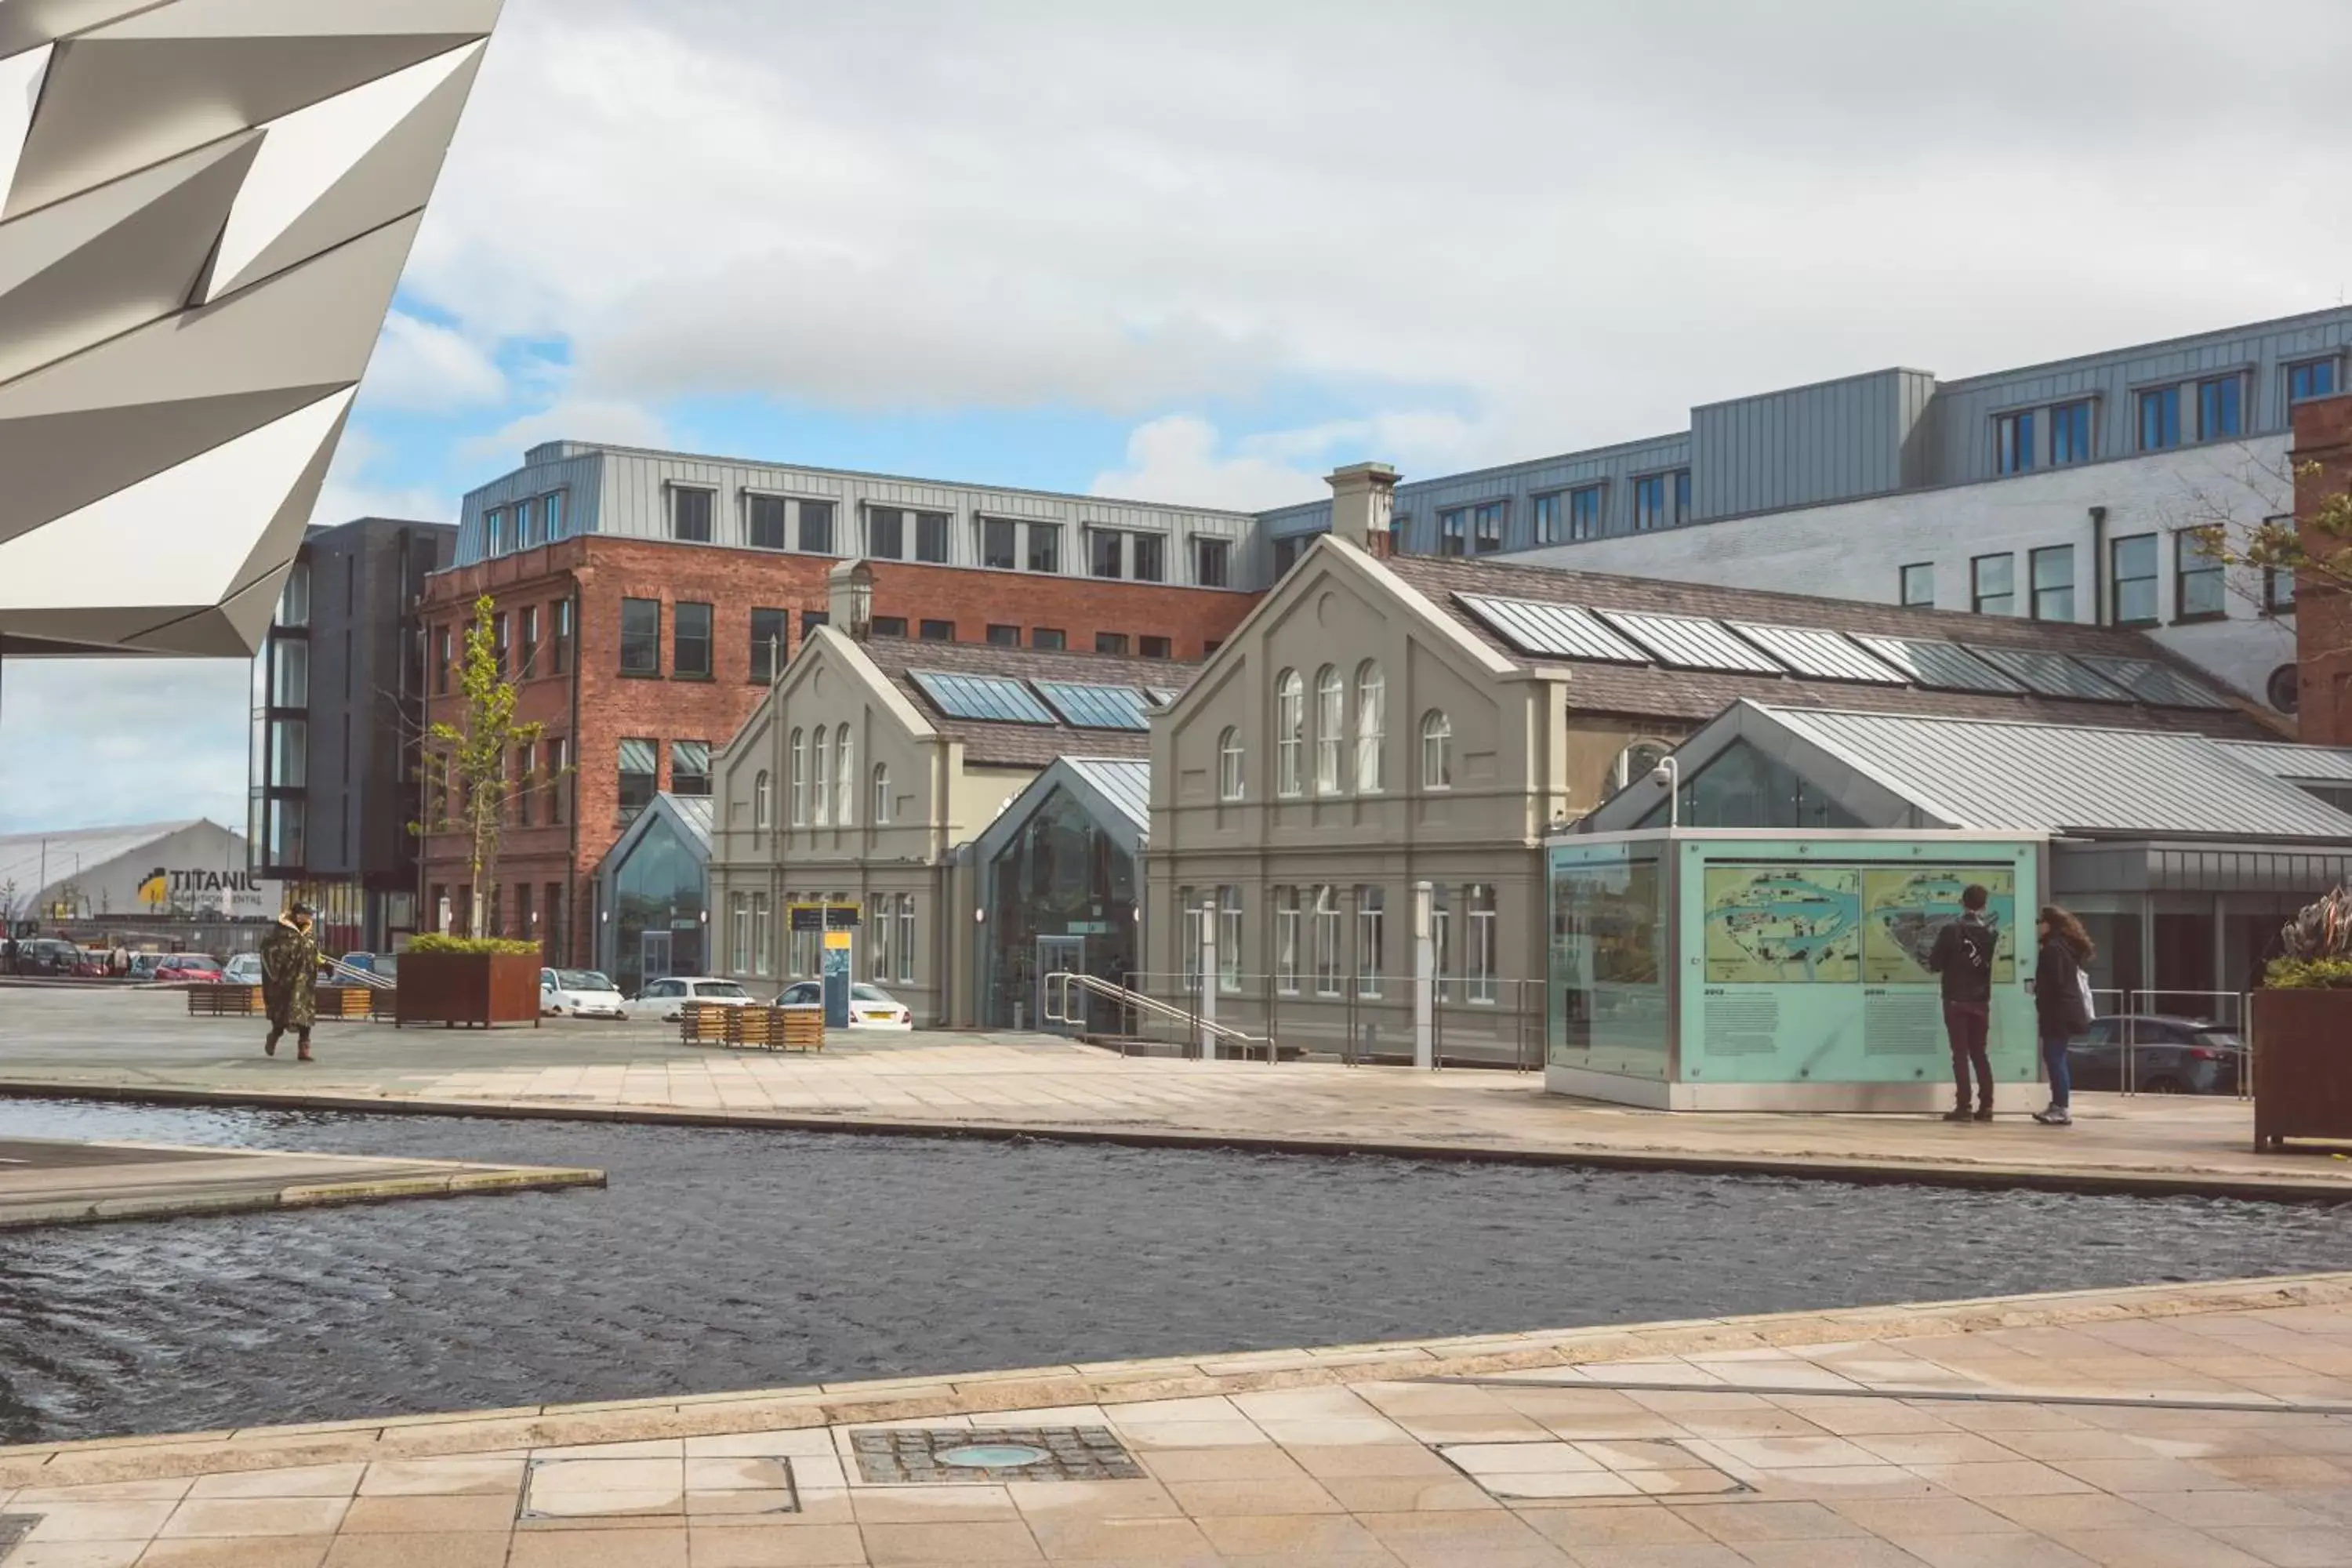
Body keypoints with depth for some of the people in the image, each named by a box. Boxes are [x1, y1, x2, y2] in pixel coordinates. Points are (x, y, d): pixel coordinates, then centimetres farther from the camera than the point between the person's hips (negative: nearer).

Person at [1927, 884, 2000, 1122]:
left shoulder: (1950, 931, -9)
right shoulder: (1991, 934, 2)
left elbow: (1935, 965, -7)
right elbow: (1996, 967, 7)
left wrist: (1936, 954, 13)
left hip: (1956, 1001, -3)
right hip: (1981, 1002, 3)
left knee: (1960, 1054, -1)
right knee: (1979, 1053, 12)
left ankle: (1964, 1106, -6)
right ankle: (1986, 1106, 6)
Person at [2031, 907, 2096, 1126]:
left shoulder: (2052, 948, -16)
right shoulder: (2064, 945, 17)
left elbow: (2053, 984, -20)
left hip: (2058, 1013, -11)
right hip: (2066, 1011, 11)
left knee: (2054, 1058, -9)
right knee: (2056, 1058, 15)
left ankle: (2061, 1110, -10)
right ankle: (2058, 1106, 18)